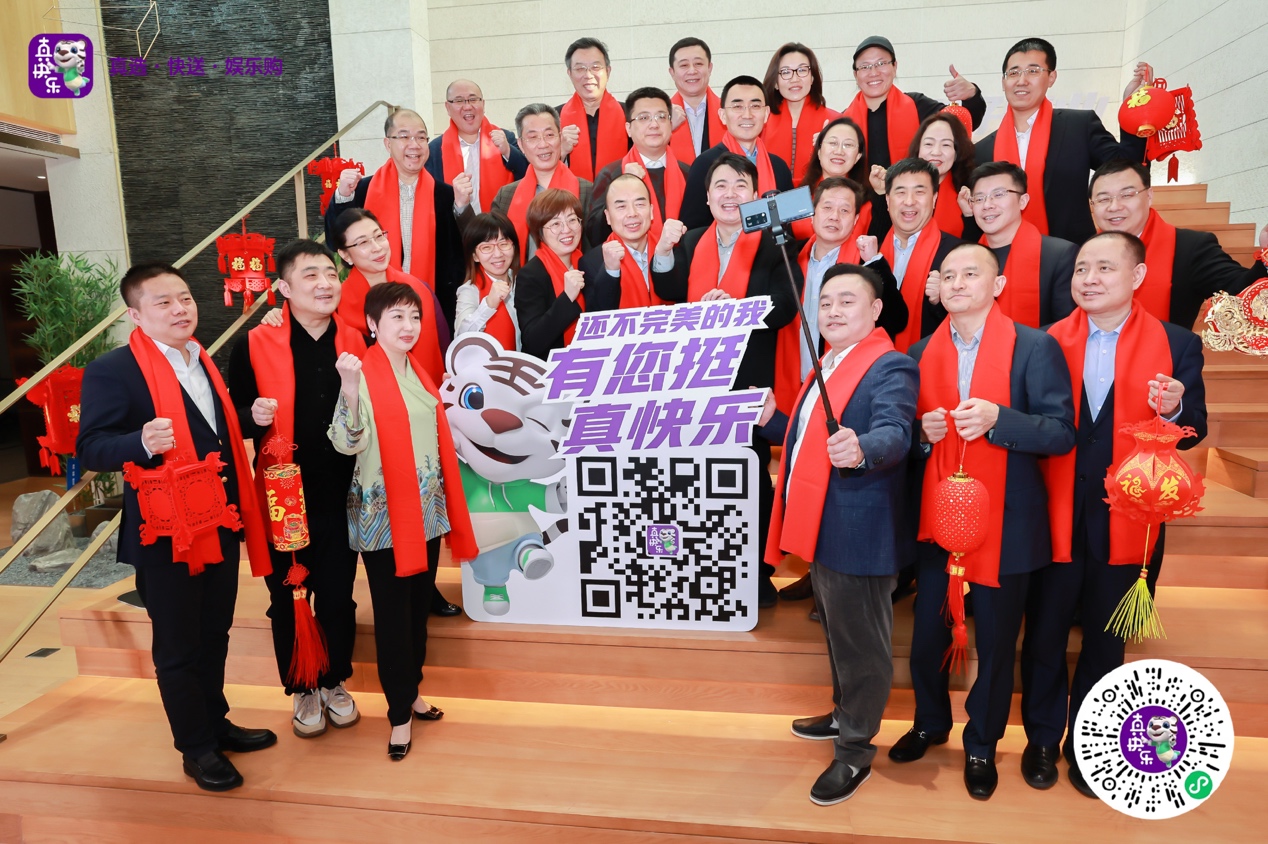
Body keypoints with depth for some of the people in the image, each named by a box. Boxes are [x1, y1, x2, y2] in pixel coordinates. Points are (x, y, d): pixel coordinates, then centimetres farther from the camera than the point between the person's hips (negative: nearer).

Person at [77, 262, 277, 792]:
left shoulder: (207, 363, 11)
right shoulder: (111, 371, -13)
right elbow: (90, 449, -19)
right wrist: (143, 443, -35)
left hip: (221, 529, 7)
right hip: (166, 535, -7)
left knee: (215, 637, 21)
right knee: (178, 648, 9)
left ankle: (215, 722, 40)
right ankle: (196, 748, 27)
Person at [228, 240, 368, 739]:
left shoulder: (356, 343, 1)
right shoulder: (255, 345, -6)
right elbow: (235, 419, -2)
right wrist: (253, 416, -22)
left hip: (340, 497, 2)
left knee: (338, 596, 13)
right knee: (288, 598, 12)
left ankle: (335, 683, 36)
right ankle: (301, 691, 33)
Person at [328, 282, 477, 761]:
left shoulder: (418, 373, 11)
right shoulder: (363, 374, -11)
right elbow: (346, 443, -24)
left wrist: (448, 404, 9)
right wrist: (349, 390, -34)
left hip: (426, 508, 7)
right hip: (384, 514, -7)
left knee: (420, 605, 16)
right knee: (393, 613, 2)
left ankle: (411, 690, 33)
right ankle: (400, 714, 15)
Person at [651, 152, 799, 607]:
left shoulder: (773, 244, -2)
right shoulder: (692, 242, 12)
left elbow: (784, 306, -13)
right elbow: (670, 294, 3)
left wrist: (735, 307, -27)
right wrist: (664, 252, -11)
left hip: (751, 377, -4)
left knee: (752, 471, 4)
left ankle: (757, 574, 18)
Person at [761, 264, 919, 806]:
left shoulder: (891, 368, -13)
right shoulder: (827, 366, 16)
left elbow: (894, 432, -30)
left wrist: (861, 449, -50)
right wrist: (770, 420, 7)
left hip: (857, 533, -9)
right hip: (819, 529, 9)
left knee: (860, 645, 5)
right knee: (837, 635, 25)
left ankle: (854, 752, 21)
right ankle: (845, 716, 44)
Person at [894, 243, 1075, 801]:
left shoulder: (1036, 347, -6)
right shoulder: (921, 353, 5)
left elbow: (1062, 434, -10)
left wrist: (998, 418, -25)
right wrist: (922, 430, -11)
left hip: (1006, 520, -3)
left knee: (996, 640, 11)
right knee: (927, 632, 15)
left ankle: (982, 745, 33)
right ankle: (930, 723, 40)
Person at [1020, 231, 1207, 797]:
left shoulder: (1177, 345, -1)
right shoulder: (1048, 342, 0)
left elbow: (1193, 432, -2)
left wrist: (1175, 409, -22)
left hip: (1127, 520, 0)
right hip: (1055, 515, 0)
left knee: (1105, 638, 15)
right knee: (1044, 632, 12)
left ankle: (1086, 742, 35)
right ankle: (1041, 739, 32)